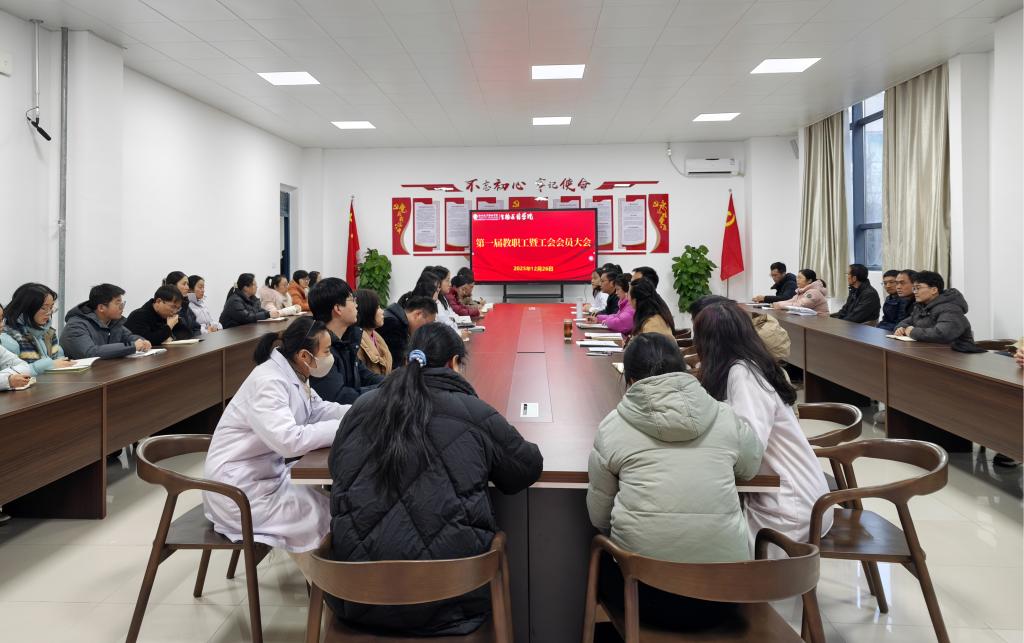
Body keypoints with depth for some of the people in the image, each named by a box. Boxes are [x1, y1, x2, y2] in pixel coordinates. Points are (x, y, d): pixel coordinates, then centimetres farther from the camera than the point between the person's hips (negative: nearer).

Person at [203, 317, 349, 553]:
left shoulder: (293, 375, 2)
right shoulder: (268, 382, -26)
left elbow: (320, 410, 10)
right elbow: (289, 441, -36)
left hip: (268, 474, 9)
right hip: (237, 489, -9)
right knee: (325, 514, -8)